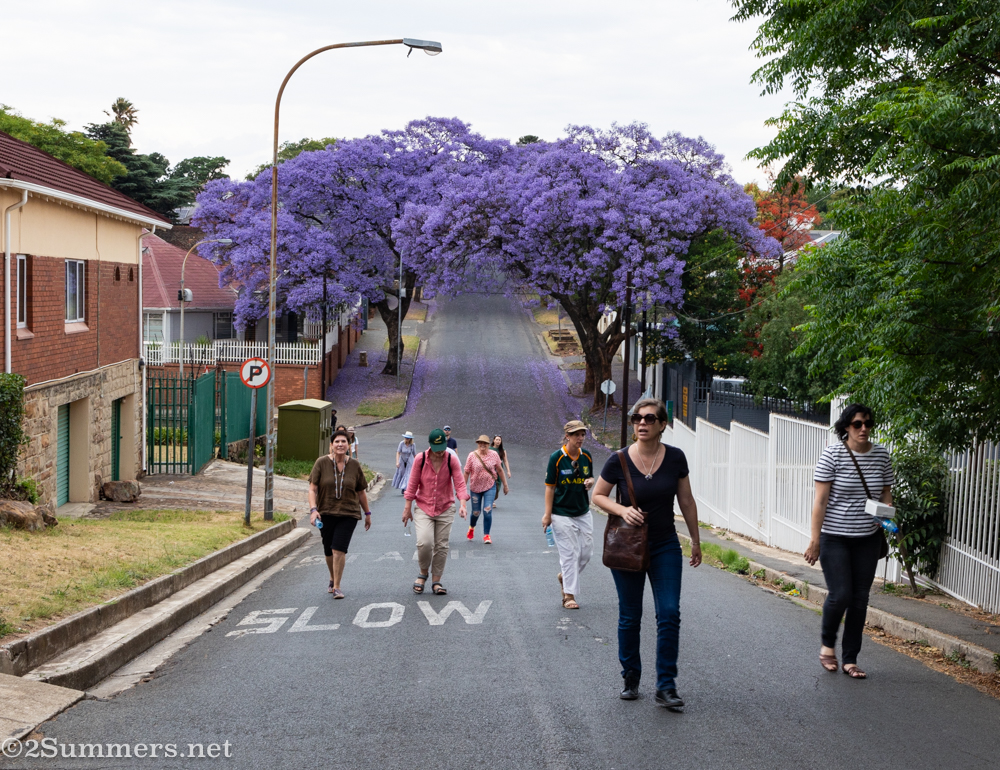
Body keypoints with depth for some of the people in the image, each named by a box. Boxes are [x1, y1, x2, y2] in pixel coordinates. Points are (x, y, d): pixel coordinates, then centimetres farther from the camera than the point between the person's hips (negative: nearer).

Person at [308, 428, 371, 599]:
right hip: (326, 514, 1)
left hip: (348, 514, -1)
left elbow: (361, 492, 12)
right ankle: (332, 579, 35)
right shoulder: (321, 463, -3)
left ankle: (337, 586, -7)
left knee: (339, 548, -14)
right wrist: (313, 509, -17)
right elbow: (312, 489, -4)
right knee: (328, 551, 10)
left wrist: (367, 513, 16)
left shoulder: (355, 466, 2)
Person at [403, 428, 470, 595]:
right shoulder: (420, 459, -8)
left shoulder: (451, 460, -6)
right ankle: (423, 573, 8)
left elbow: (459, 483, -8)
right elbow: (412, 485, -1)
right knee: (424, 542, -18)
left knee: (441, 546, 1)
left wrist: (462, 504, -24)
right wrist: (407, 508, 0)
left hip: (445, 509, 1)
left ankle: (436, 582, 15)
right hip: (423, 507, -1)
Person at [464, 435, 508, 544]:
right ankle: (472, 527, 43)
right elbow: (466, 473, -3)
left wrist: (505, 485, 12)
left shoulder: (494, 455, -3)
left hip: (490, 487, 0)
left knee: (487, 511, -12)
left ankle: (486, 535, 1)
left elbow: (500, 470, 8)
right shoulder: (472, 455, -7)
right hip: (475, 487, 0)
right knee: (476, 512, 11)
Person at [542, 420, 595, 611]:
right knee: (569, 554, -6)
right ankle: (569, 595, 1)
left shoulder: (586, 456, 4)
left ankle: (565, 577, 32)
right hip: (562, 514, -5)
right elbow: (550, 487, -8)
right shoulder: (556, 458, -10)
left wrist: (590, 482, -7)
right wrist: (547, 514, -11)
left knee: (587, 551, 7)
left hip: (584, 512, 6)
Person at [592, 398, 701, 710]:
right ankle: (630, 677, 26)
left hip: (665, 546, 1)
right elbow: (598, 496, 1)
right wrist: (622, 510, -17)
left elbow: (687, 502, 6)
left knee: (669, 613, -6)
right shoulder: (619, 461, -10)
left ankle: (666, 687, 0)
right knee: (630, 616, 8)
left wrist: (695, 541, 10)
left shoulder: (675, 458, -5)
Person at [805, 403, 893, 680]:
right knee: (840, 595, -9)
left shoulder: (881, 454, 3)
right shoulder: (832, 454, -11)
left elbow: (886, 491, 13)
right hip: (835, 537, -4)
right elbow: (821, 499, -11)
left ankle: (850, 659, 15)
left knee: (860, 599, 5)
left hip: (867, 538, 4)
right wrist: (815, 539, -13)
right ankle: (827, 644, 19)